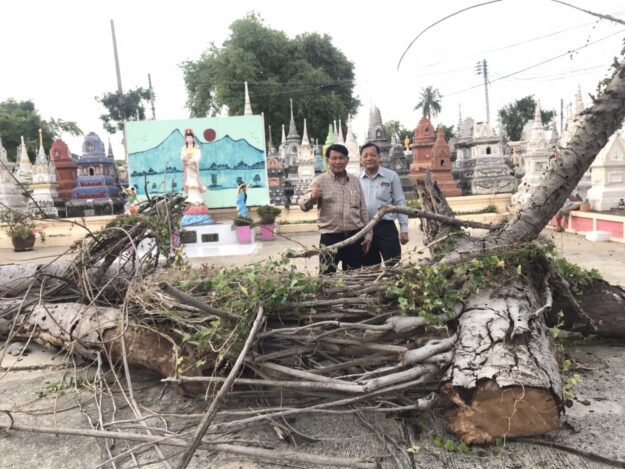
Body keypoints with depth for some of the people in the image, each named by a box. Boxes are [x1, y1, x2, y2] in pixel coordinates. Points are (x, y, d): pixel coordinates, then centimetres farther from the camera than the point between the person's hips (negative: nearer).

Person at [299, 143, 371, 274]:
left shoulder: (355, 180, 10)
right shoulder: (320, 181, -4)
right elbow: (303, 205, -14)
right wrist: (312, 196, -36)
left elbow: (363, 209, 14)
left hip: (354, 236, 4)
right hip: (330, 237, -4)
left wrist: (367, 234, 11)